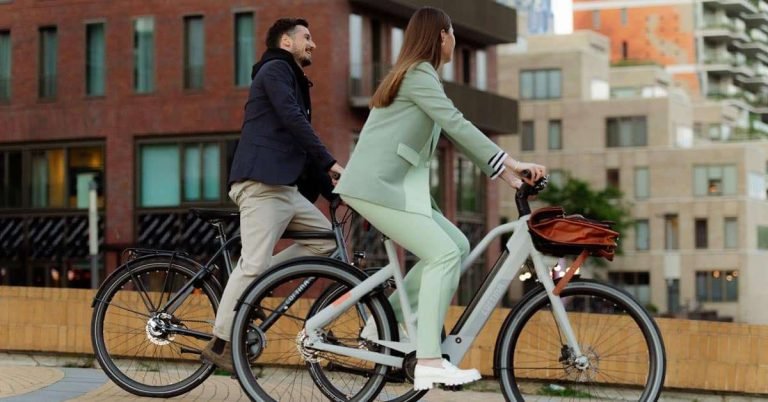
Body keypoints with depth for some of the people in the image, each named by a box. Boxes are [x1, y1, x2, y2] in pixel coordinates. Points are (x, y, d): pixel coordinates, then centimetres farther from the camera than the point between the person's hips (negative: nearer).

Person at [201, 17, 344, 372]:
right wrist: (330, 162, -19)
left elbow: (301, 143, 26)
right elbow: (293, 120, -16)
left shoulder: (294, 82, 27)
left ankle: (249, 288, 2)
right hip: (261, 183, -10)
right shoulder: (275, 69, -1)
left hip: (285, 186, 10)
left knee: (328, 240, 4)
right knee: (254, 262, -14)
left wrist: (333, 191, 19)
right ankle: (219, 344, -10)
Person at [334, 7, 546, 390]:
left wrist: (502, 170, 7)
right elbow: (457, 125, -20)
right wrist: (508, 160, -21)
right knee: (444, 254, -17)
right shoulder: (419, 74, -10)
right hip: (376, 185, -10)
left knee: (456, 245, 4)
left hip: (392, 184, 10)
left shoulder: (418, 75, 21)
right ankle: (428, 362, -20)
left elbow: (454, 133, 15)